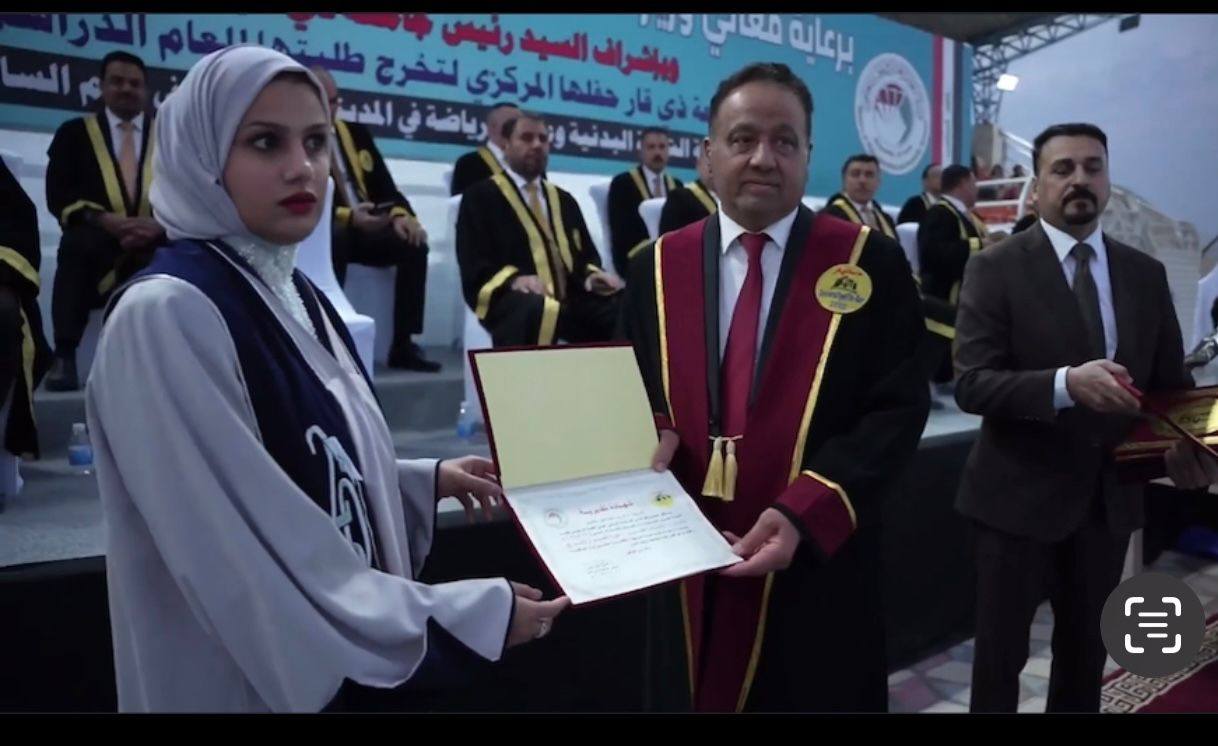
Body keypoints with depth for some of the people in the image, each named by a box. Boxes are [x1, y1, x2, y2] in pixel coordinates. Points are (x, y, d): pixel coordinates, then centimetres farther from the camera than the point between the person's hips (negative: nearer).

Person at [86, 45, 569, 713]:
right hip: (252, 678, -7)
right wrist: (473, 615, -22)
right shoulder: (166, 314, -22)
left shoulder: (295, 296, 3)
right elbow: (256, 569, -26)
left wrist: (426, 481, 4)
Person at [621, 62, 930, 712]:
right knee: (695, 695, 19)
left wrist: (803, 513, -20)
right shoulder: (657, 267, 3)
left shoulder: (870, 263, -4)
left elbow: (898, 407, -8)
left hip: (819, 566, -2)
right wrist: (654, 437, -13)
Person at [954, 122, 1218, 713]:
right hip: (1019, 496, -4)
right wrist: (1065, 383, -33)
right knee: (1001, 653, 11)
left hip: (1109, 498, 5)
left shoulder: (1145, 274, 4)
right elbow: (970, 384, -18)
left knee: (1087, 654, 22)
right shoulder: (995, 268, -10)